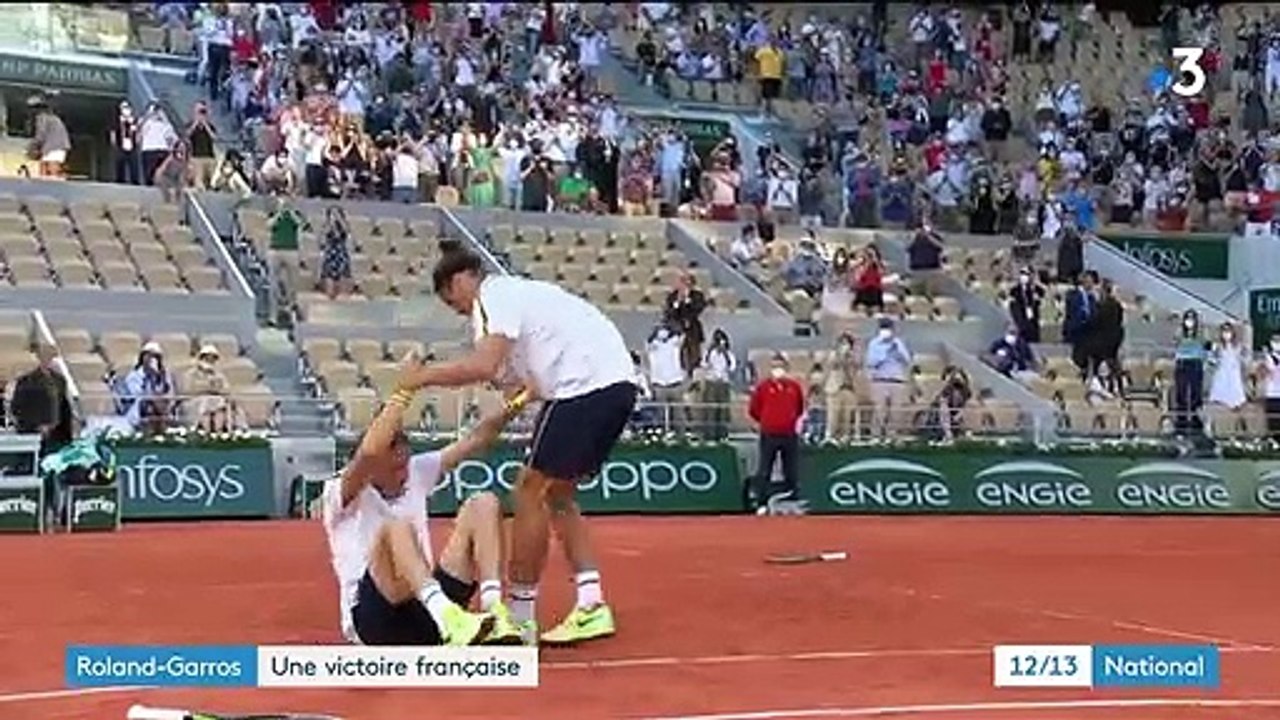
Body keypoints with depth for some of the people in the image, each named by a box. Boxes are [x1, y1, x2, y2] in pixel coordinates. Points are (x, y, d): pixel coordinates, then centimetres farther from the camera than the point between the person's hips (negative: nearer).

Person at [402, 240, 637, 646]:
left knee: (530, 493, -2)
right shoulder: (515, 292, 25)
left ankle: (520, 619, 3)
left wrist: (426, 377, -7)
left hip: (587, 384, -10)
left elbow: (483, 367, -18)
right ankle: (591, 606, 12)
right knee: (556, 494, 18)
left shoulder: (494, 296, -4)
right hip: (617, 382, 10)